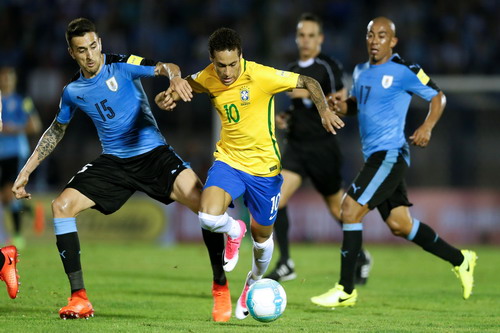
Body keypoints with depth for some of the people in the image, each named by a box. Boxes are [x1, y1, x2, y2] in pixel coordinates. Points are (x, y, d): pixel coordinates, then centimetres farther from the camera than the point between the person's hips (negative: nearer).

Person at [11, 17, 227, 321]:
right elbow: (55, 132, 21)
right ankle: (79, 298, -11)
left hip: (153, 152, -4)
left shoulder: (123, 66, -8)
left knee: (203, 202, -24)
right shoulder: (73, 92, 5)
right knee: (62, 205, -13)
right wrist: (27, 171, 18)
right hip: (113, 162, 4)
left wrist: (174, 76, -48)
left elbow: (164, 67, -23)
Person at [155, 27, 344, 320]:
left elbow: (308, 82, -13)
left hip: (264, 166, -2)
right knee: (209, 217, -24)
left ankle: (254, 283, 46)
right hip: (229, 160, 2)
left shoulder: (261, 76, -22)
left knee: (262, 236, 13)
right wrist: (172, 95, -8)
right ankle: (234, 231, 14)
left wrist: (325, 112, -28)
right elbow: (185, 83, 15)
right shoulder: (208, 79, -8)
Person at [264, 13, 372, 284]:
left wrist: (309, 95, -21)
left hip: (322, 147, -5)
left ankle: (361, 257, 31)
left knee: (337, 207, 7)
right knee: (277, 198, -13)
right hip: (296, 145, 5)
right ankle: (285, 264, -7)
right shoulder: (292, 71, 13)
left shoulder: (328, 67, -8)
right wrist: (284, 118, 8)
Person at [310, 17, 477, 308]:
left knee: (351, 209, -16)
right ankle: (460, 260, 29)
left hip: (391, 154, -8)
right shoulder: (360, 71, 13)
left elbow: (437, 96, 1)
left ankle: (346, 290, -10)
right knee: (400, 225, 12)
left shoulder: (405, 71, -8)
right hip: (374, 155, 8)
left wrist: (427, 126, -15)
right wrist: (344, 106, 6)